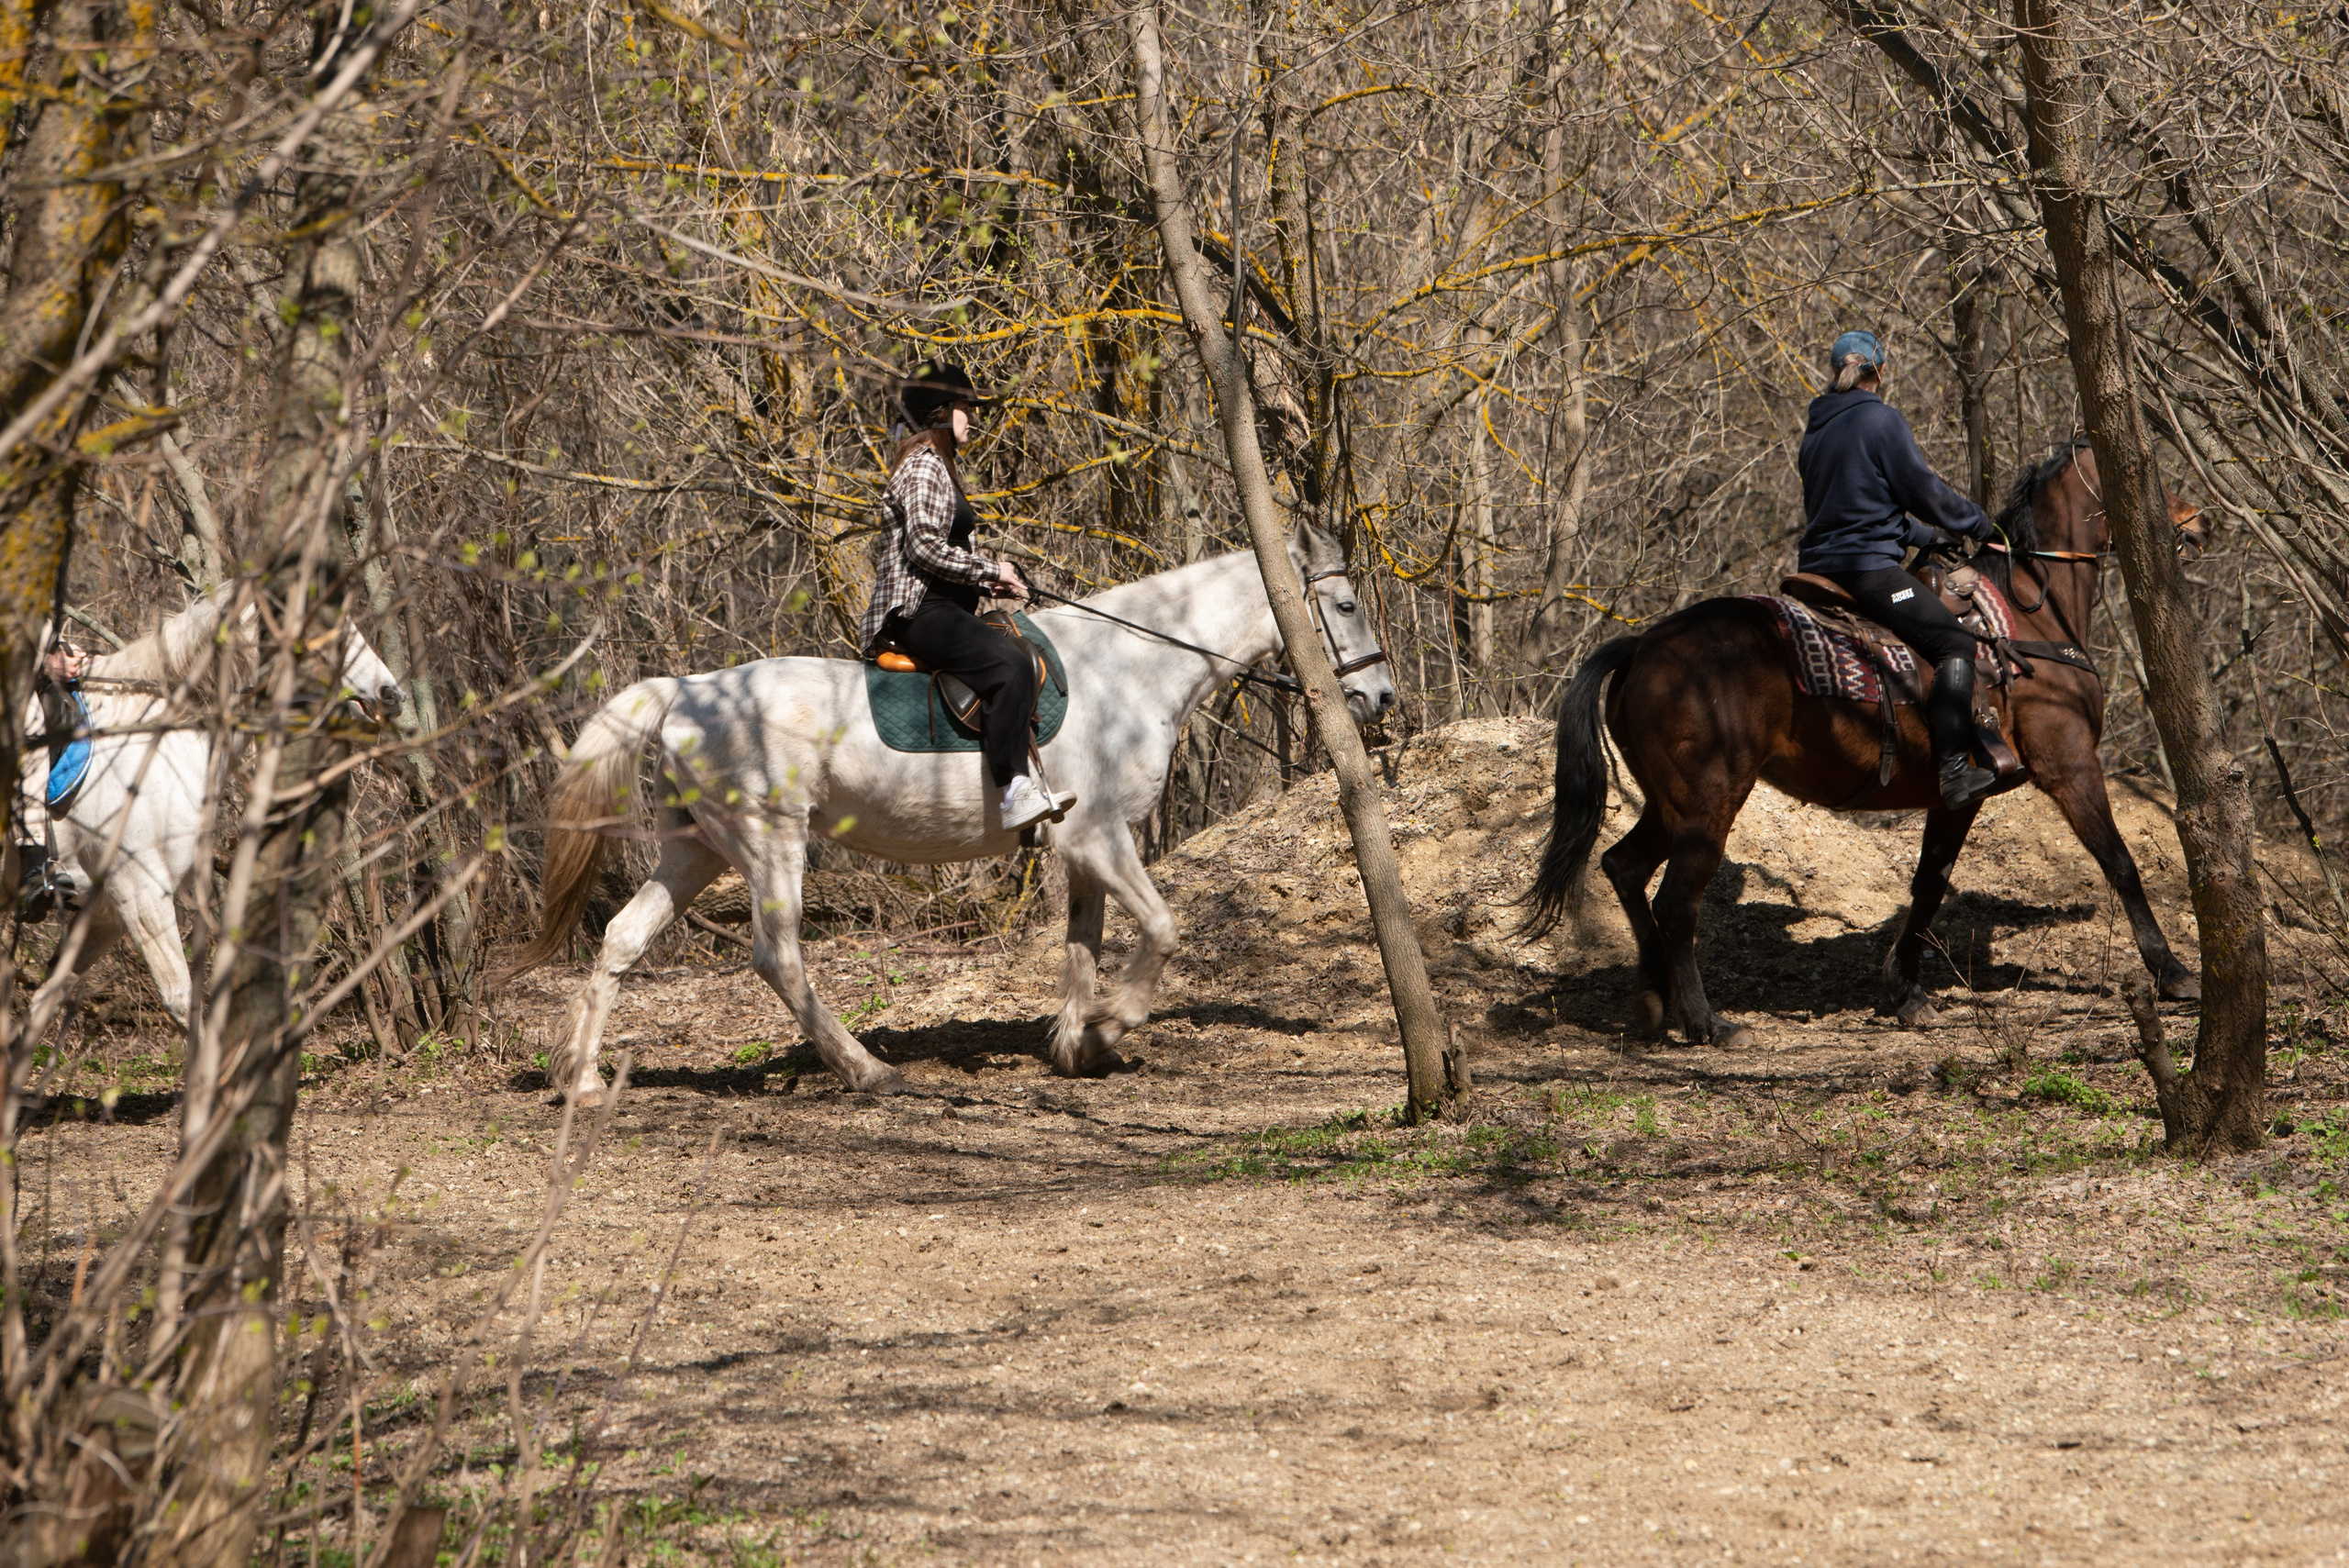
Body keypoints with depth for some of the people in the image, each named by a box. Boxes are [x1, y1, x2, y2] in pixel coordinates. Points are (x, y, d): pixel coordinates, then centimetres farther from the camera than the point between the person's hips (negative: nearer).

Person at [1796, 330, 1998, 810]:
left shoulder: (1816, 429, 15)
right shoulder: (1881, 420, -9)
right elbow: (1925, 492, -8)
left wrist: (1929, 536, 25)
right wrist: (1976, 523, 10)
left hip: (1819, 566, 8)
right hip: (1868, 567, -8)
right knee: (1953, 644, -7)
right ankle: (1953, 769, -19)